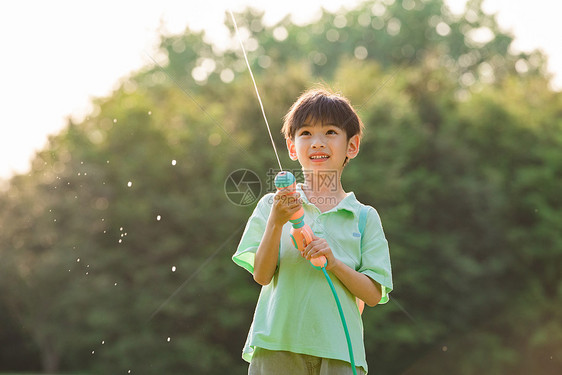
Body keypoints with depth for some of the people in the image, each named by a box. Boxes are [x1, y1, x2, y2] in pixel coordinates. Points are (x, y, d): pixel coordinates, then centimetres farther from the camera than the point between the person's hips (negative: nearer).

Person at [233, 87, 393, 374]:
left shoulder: (364, 217, 7)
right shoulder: (272, 205, 7)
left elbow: (374, 295, 3)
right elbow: (261, 275, -2)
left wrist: (334, 263, -12)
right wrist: (276, 223, -15)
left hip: (339, 349, 0)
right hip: (278, 343, 0)